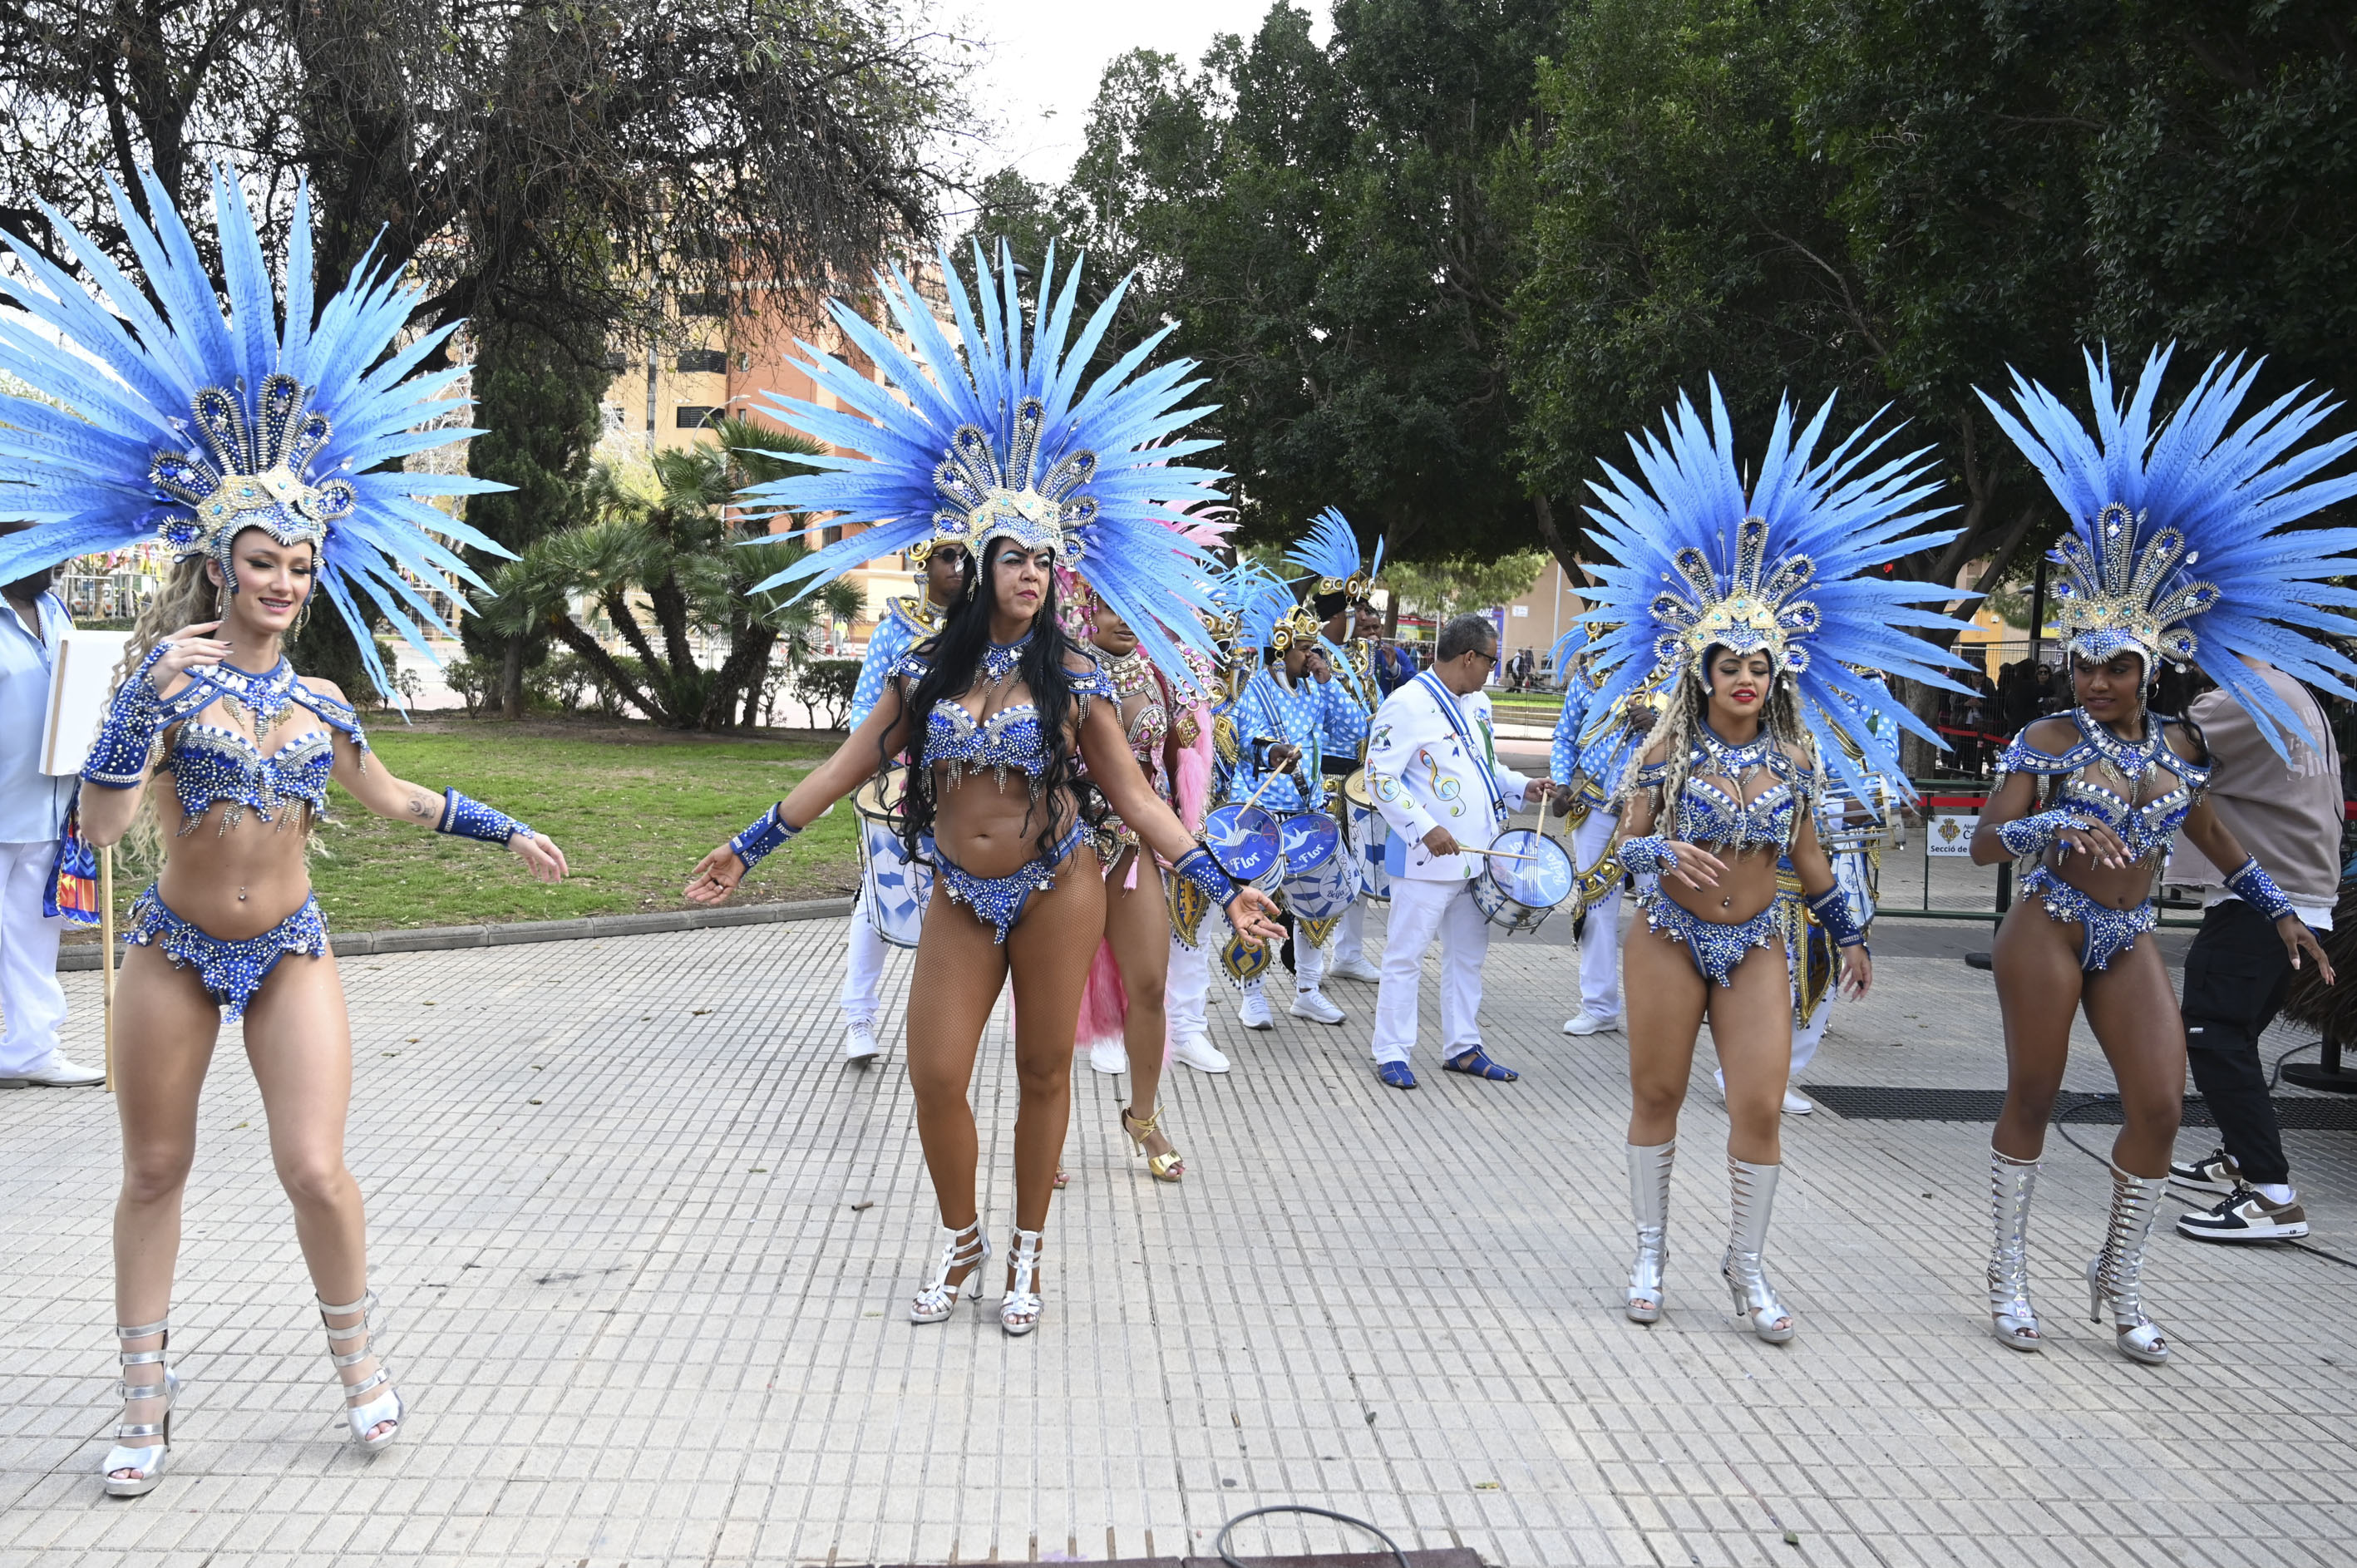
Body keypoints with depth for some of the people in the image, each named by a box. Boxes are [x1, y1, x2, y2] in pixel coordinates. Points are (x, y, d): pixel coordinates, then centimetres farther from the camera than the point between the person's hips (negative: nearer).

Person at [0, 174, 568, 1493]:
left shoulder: (320, 703, 4)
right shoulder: (173, 677, -7)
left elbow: (395, 799, 21)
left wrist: (502, 830, 20)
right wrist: (151, 697, -27)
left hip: (291, 949, 2)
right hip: (176, 949, -1)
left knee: (316, 1169, -7)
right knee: (157, 1172, 8)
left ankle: (360, 1358, 16)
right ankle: (147, 1398, 20)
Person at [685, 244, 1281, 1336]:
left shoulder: (1074, 679, -4)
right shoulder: (928, 670, 1)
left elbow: (1133, 798, -1)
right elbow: (847, 767, 6)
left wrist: (1218, 888, -7)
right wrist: (748, 848, 5)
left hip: (1057, 889, -1)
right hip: (960, 896, 2)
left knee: (1043, 1071, 6)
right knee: (936, 1074, -3)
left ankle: (1026, 1251, 24)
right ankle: (961, 1242, 21)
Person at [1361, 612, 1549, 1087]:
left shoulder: (1478, 702, 12)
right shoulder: (1407, 705, -14)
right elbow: (1381, 778, -18)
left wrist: (1522, 786, 7)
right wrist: (1426, 829, -24)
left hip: (1478, 855, 8)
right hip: (1427, 860, -8)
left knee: (1468, 954, 15)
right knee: (1406, 955, 0)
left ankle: (1462, 1048, 25)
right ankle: (1392, 1053, 9)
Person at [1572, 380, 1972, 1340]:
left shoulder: (1795, 757, 1)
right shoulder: (1670, 749, -7)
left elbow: (1806, 856, 13)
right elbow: (1628, 842, -6)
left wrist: (1848, 935, 17)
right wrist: (1666, 854, -28)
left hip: (1755, 946, 2)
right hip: (1669, 937, -2)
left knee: (1759, 1107, -4)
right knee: (1657, 1095, 6)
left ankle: (1747, 1263, 12)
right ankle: (1651, 1253, 20)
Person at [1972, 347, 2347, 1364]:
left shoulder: (2176, 746, 8)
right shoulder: (2048, 742, -7)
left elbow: (2214, 837, 23)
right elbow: (1985, 841, -17)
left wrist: (2279, 911, 25)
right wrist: (2058, 829, -35)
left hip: (2129, 943, 5)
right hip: (2048, 929, -5)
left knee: (2159, 1106, -3)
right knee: (2033, 1099, 1)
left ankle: (2117, 1287, 12)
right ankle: (2008, 1279, 14)